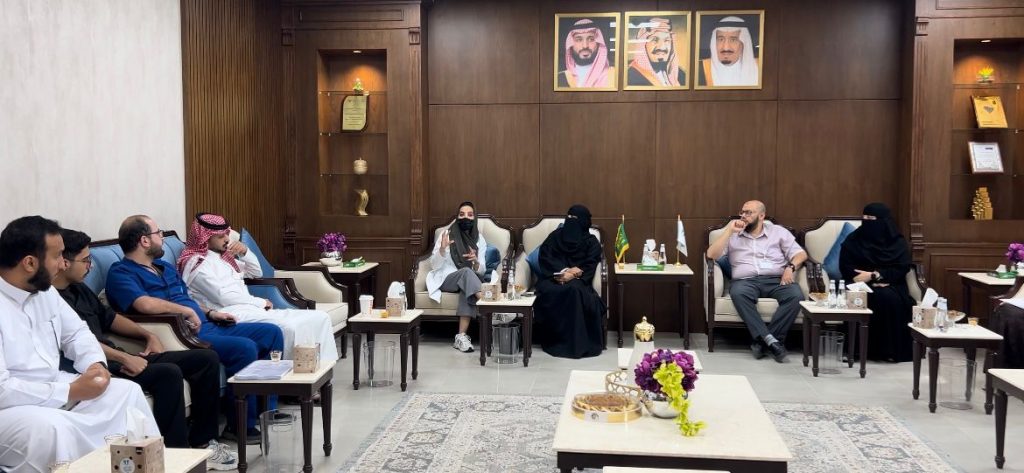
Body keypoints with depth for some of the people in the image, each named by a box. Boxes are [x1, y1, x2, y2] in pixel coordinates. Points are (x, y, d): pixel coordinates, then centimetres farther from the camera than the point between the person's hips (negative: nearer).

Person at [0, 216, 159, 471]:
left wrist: (96, 363, -5)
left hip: (53, 389, 9)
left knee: (127, 392, -1)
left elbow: (76, 333, 17)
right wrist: (71, 392, -22)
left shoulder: (45, 290, 4)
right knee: (53, 428, -36)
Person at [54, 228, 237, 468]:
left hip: (116, 358, 10)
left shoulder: (79, 289, 19)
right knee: (169, 373, -34)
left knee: (207, 359, 2)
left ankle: (201, 441, 5)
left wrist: (149, 335, 16)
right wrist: (124, 358, -25)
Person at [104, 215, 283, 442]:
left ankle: (266, 409, 10)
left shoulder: (165, 267, 23)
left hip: (207, 327, 10)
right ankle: (242, 425, -17)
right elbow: (144, 304, -26)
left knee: (271, 332, 5)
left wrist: (210, 313, 15)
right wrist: (186, 310, -20)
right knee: (245, 348, -29)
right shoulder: (121, 273, -7)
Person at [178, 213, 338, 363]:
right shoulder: (196, 263, -3)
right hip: (231, 313, -9)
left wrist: (245, 252, 9)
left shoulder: (223, 255, 23)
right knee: (289, 328, -35)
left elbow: (256, 273, 28)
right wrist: (262, 302, -6)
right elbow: (224, 297, -12)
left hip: (250, 309, 9)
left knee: (320, 318, -8)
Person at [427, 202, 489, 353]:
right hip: (446, 278, -2)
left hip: (468, 280, 2)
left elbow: (481, 271, 1)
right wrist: (442, 249, -22)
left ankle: (462, 336, -39)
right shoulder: (447, 234, -1)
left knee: (467, 289, -35)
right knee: (466, 272, -34)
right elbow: (434, 265, -4)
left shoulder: (479, 239, 7)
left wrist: (476, 262, -22)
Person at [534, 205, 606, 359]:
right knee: (549, 291, -34)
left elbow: (590, 266, 1)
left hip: (577, 280, -1)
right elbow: (544, 257, 4)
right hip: (554, 276, 2)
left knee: (574, 290, -37)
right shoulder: (556, 235, 17)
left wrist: (572, 274, -19)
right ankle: (553, 339, -29)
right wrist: (564, 270, -12)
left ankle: (576, 341, -34)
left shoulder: (591, 242, 13)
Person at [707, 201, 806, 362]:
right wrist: (729, 230, 1)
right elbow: (711, 255, 4)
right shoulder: (733, 235, 18)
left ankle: (762, 341, -30)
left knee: (796, 296, -31)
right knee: (738, 293, -37)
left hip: (776, 280, 1)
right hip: (746, 281, -1)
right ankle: (769, 339, -39)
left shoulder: (778, 231, 18)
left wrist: (791, 267, -10)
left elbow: (800, 254, 11)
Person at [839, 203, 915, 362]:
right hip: (864, 287, -1)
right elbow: (845, 268, -3)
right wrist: (873, 282, -16)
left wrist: (874, 275, -19)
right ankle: (880, 348, -29)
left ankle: (897, 349, -24)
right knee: (884, 297, -33)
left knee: (894, 299, -34)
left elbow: (901, 269, -4)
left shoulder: (898, 242, 8)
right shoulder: (853, 240, 6)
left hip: (891, 285, 1)